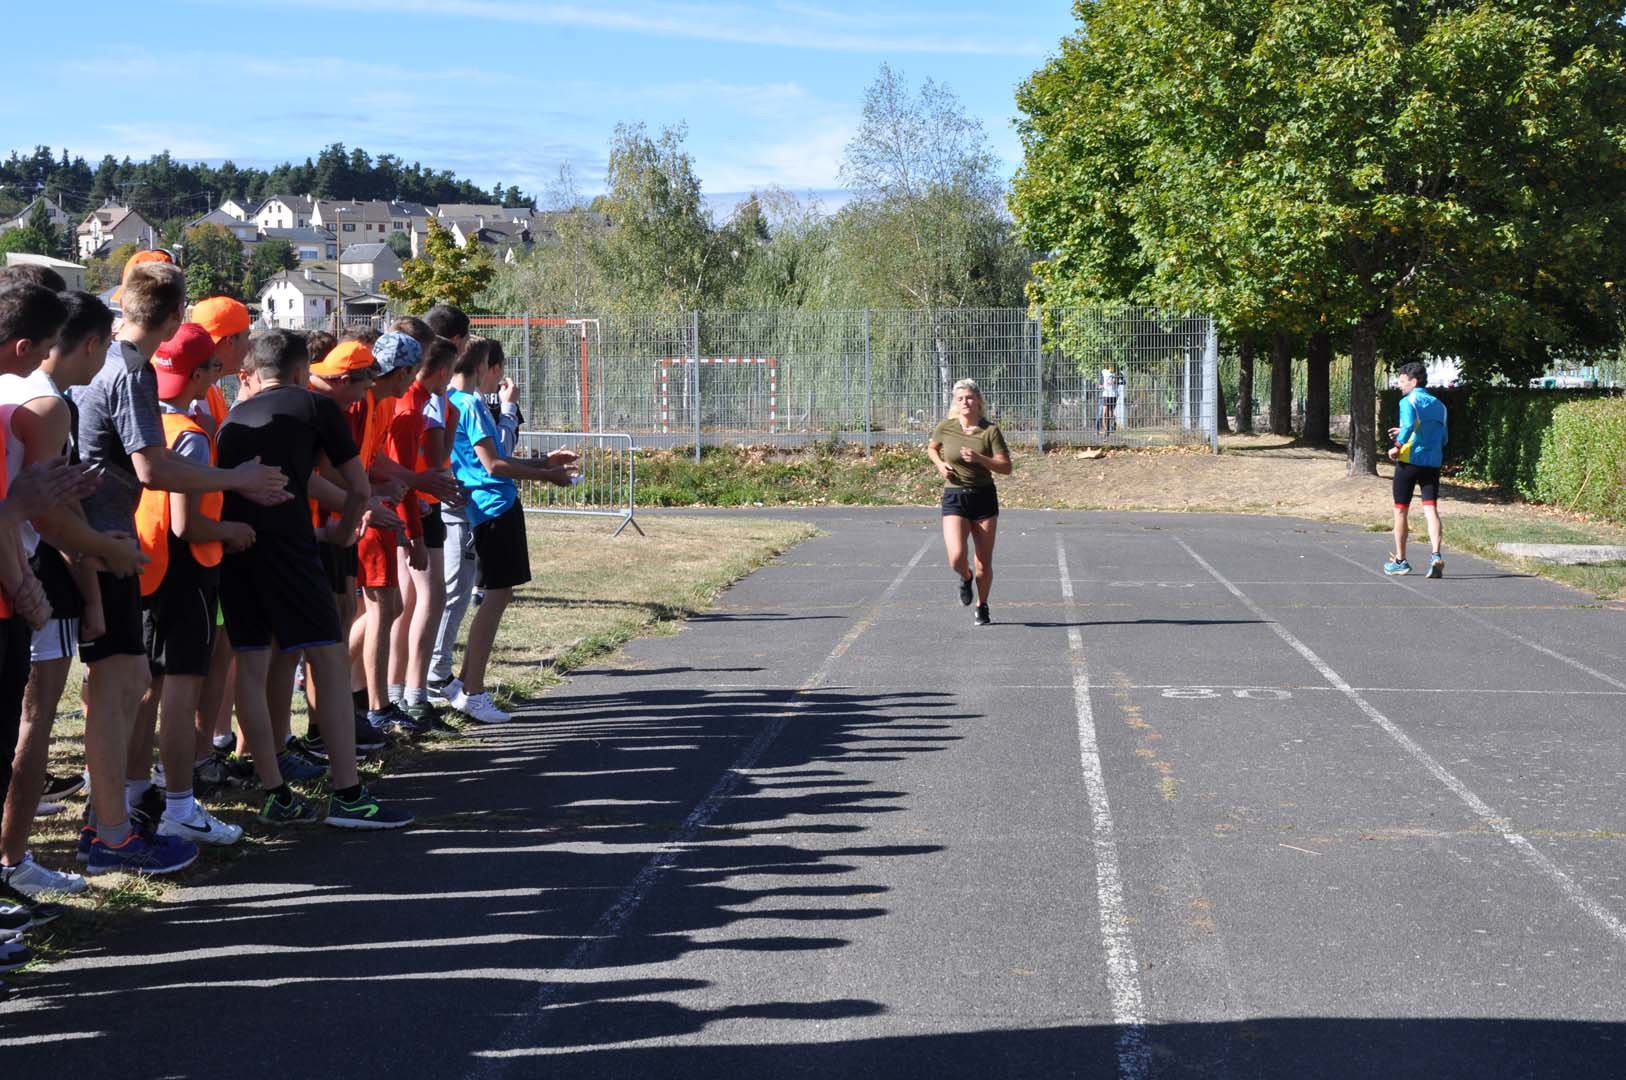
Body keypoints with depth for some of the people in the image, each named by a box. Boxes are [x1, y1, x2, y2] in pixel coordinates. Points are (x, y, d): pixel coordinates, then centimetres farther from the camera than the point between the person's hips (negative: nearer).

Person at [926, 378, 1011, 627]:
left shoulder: (990, 430, -6)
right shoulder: (945, 428, -1)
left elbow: (1006, 467, -9)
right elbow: (931, 448, 20)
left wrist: (979, 459, -23)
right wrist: (940, 464, 0)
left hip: (984, 497, 0)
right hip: (954, 497, 0)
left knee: (984, 563, 5)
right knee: (956, 559, -17)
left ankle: (982, 606, 29)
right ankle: (966, 577, 20)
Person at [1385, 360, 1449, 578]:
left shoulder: (1408, 401, -6)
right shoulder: (1438, 405, 15)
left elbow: (1409, 425, -25)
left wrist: (1397, 447, -14)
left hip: (1409, 461, -5)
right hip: (1433, 462, 5)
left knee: (1401, 511, 9)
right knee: (1431, 509, -2)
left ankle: (1400, 560, 17)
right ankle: (1436, 555, -23)